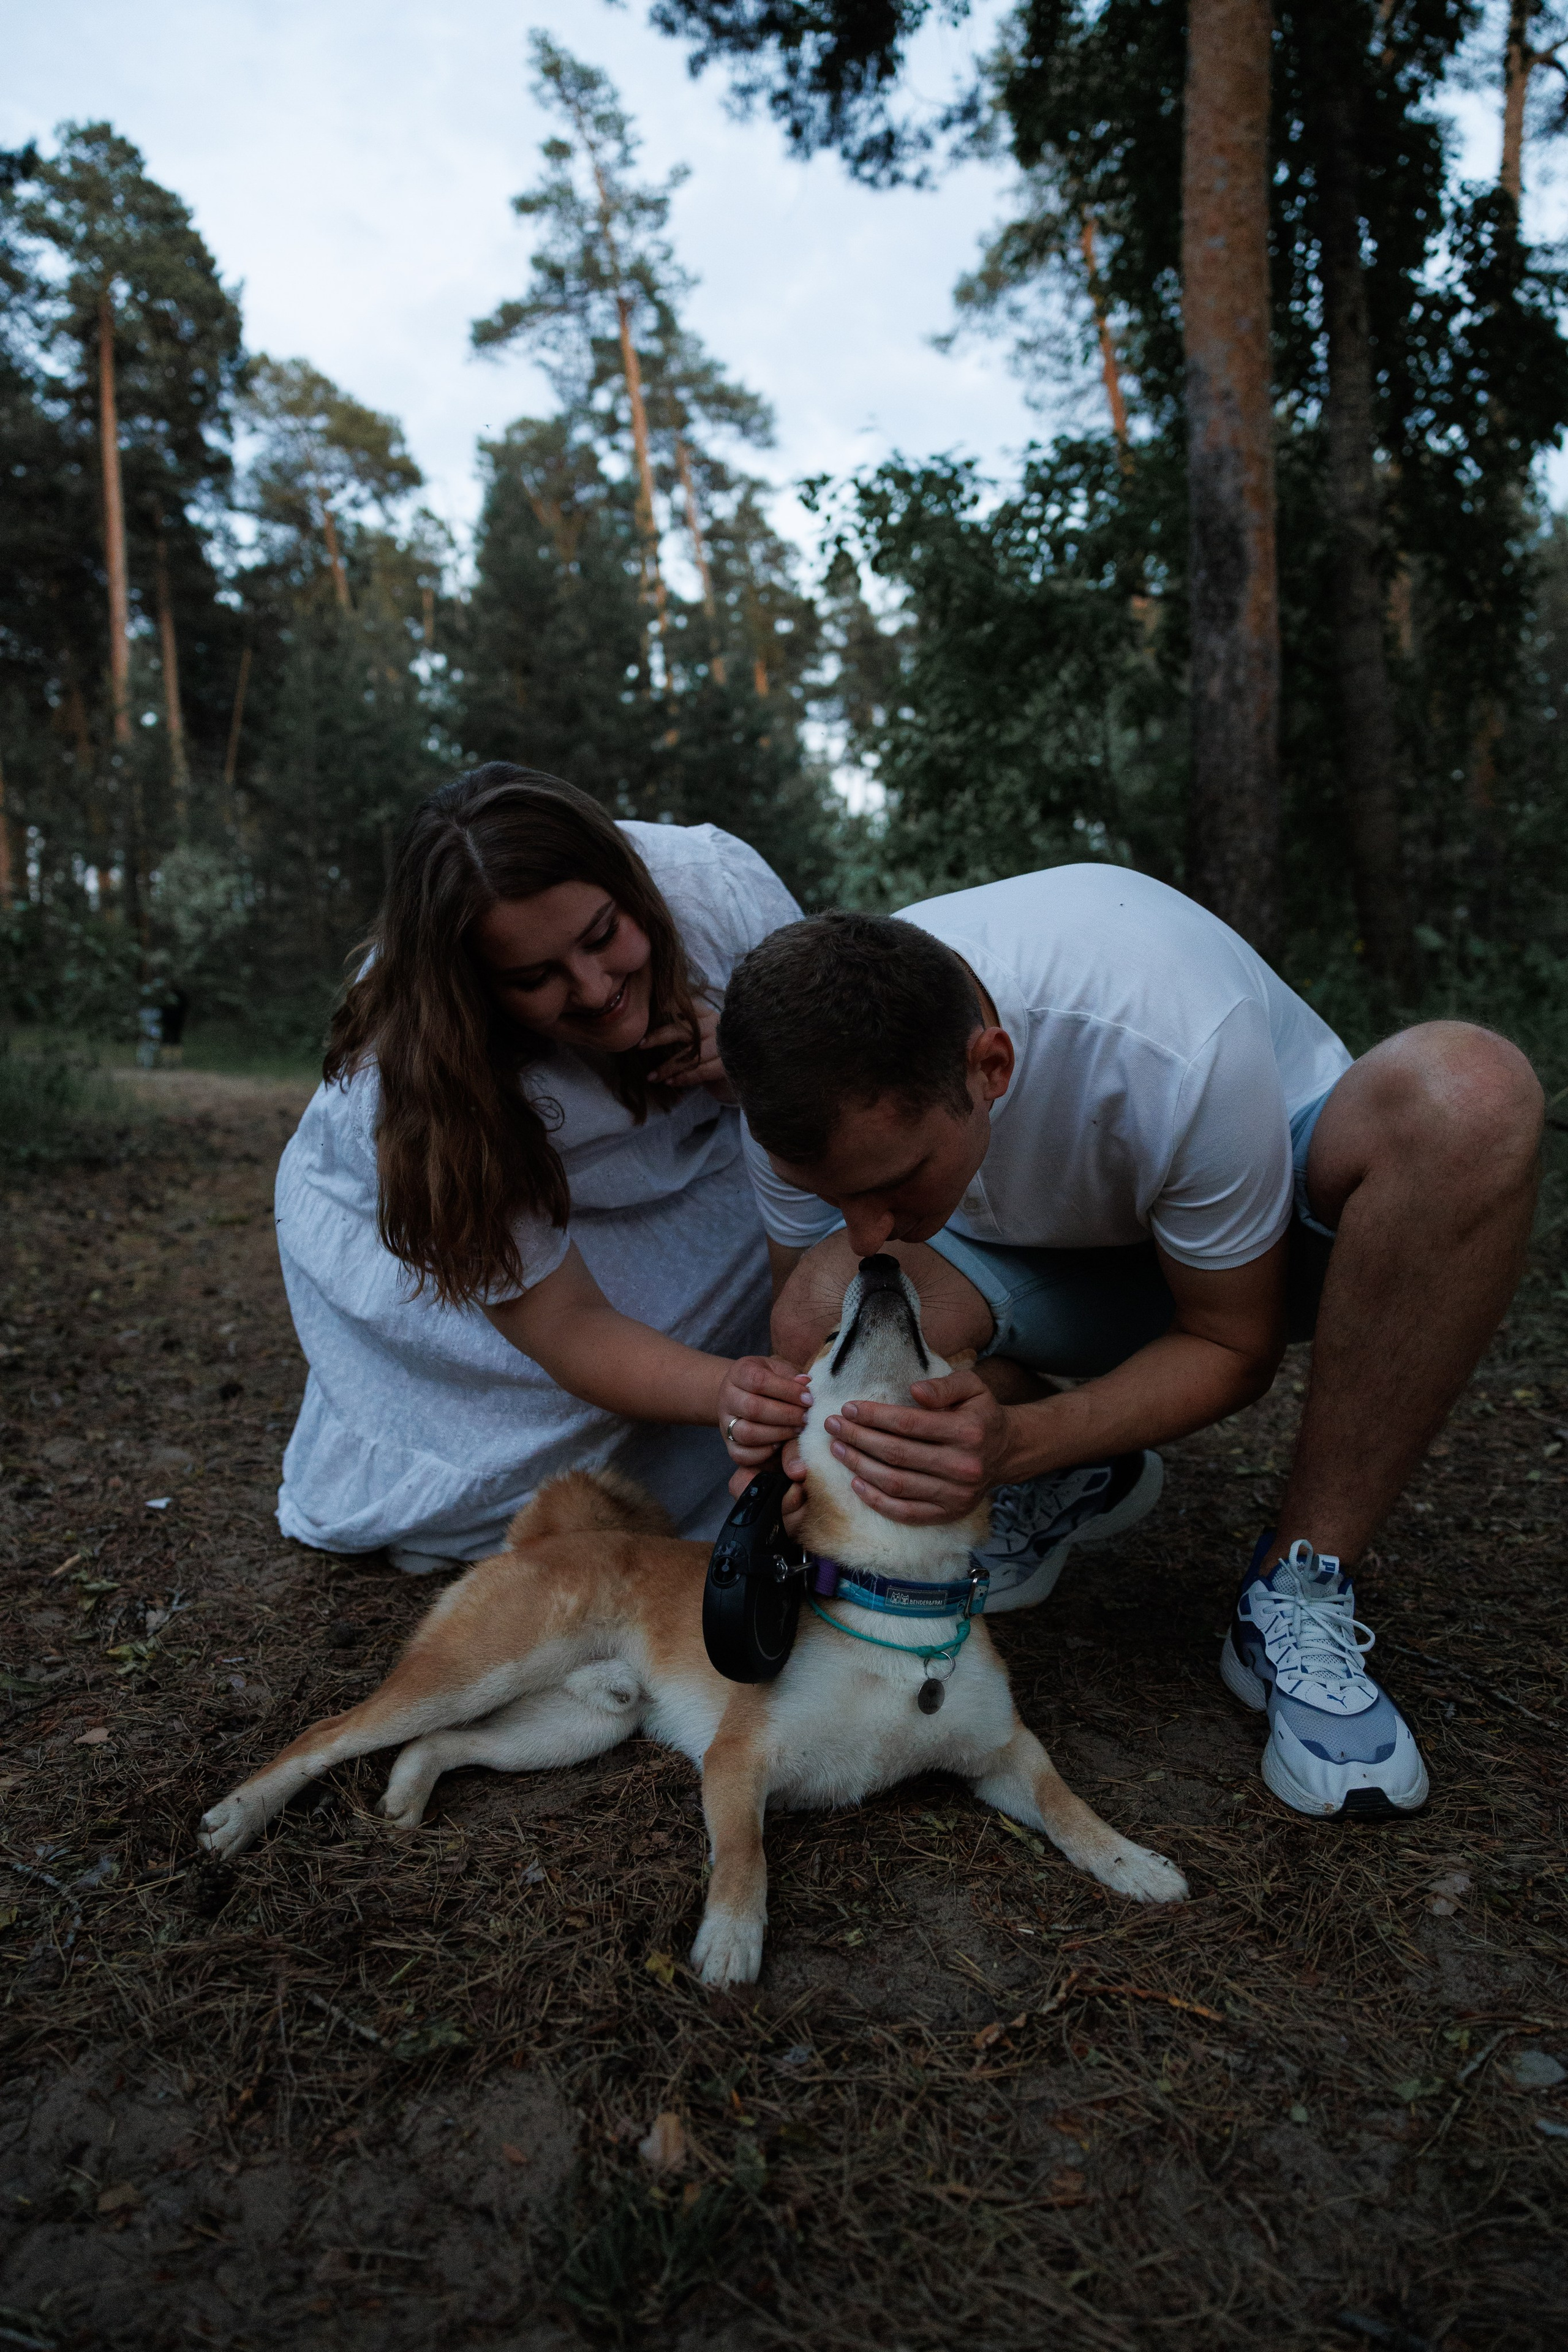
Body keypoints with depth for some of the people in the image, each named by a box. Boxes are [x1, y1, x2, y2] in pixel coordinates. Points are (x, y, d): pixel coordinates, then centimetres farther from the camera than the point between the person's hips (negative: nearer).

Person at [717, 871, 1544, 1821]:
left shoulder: (1180, 1049, -39)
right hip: (1050, 1260, 2)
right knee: (825, 1315, -29)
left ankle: (1299, 1598, -22)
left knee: (1469, 1087, -36)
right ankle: (1077, 1487, 4)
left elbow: (1237, 1347, -23)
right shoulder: (813, 1091, -26)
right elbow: (807, 1331, -9)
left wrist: (1019, 1441, -40)